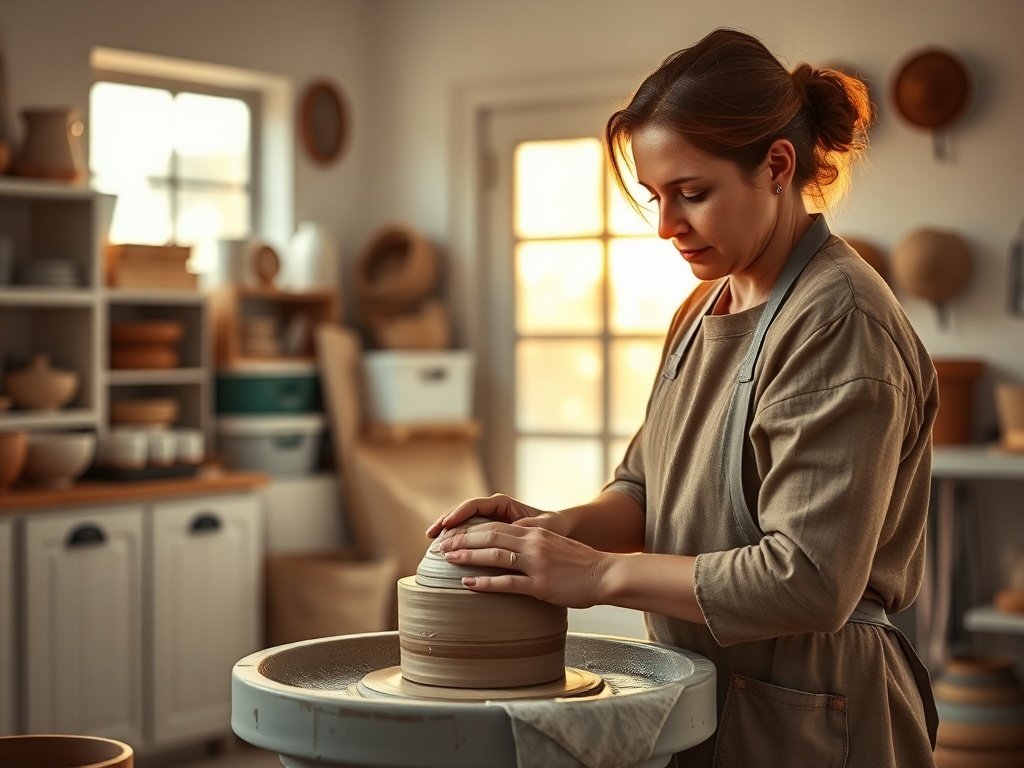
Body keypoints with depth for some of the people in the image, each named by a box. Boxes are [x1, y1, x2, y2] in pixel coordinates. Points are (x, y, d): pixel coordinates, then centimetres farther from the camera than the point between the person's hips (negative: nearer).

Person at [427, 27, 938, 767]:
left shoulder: (840, 324, -20)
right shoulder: (706, 307, 9)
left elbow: (809, 579, -25)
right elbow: (649, 489, 12)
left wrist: (600, 573, -22)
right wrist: (562, 528, -9)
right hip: (701, 703, 8)